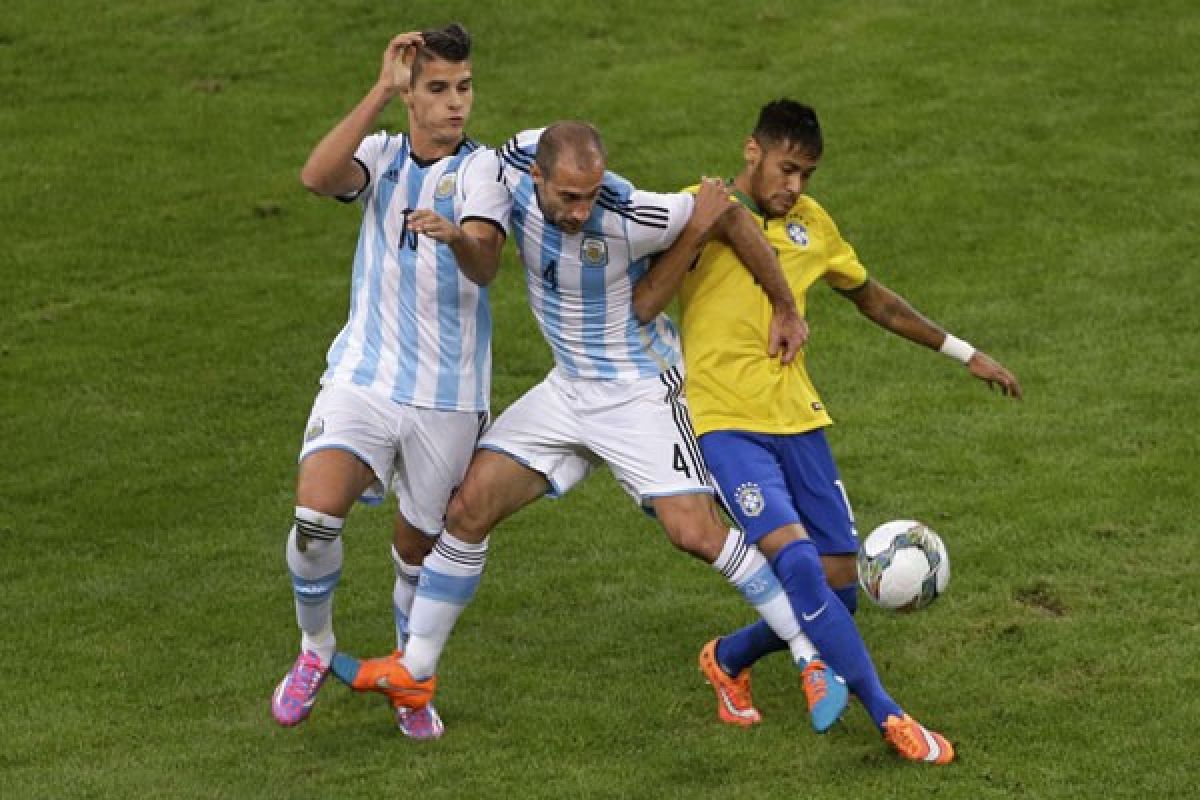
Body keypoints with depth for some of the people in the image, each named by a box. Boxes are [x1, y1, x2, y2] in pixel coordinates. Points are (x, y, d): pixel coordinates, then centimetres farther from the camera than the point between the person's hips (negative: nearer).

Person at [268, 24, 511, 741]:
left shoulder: (481, 169, -5)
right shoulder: (382, 156, 3)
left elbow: (485, 265, -24)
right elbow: (319, 175, -21)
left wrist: (458, 237, -47)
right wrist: (383, 90, -25)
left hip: (448, 398, -1)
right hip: (364, 377, 1)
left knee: (420, 548, 8)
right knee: (316, 516, -20)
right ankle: (317, 650, 5)